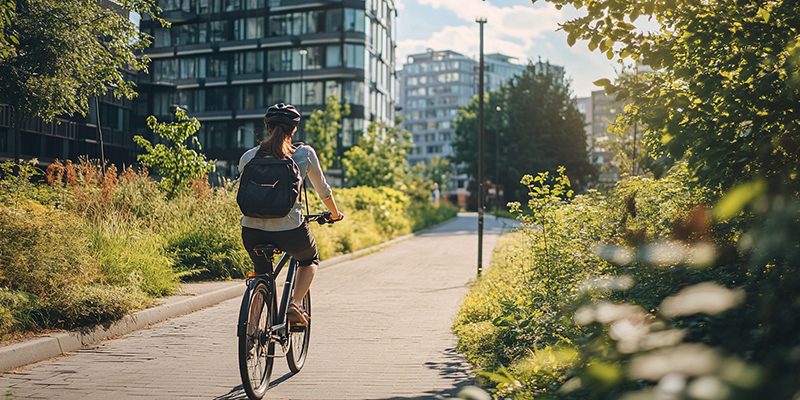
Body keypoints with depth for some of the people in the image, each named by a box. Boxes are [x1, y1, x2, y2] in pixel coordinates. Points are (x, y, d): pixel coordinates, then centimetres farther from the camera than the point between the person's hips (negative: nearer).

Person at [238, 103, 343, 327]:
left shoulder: (249, 157, 7)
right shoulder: (305, 154, 3)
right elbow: (322, 190, 15)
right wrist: (334, 214, 34)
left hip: (252, 231, 2)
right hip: (290, 231, -2)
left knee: (261, 270, 32)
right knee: (310, 260, 29)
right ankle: (295, 303, 7)